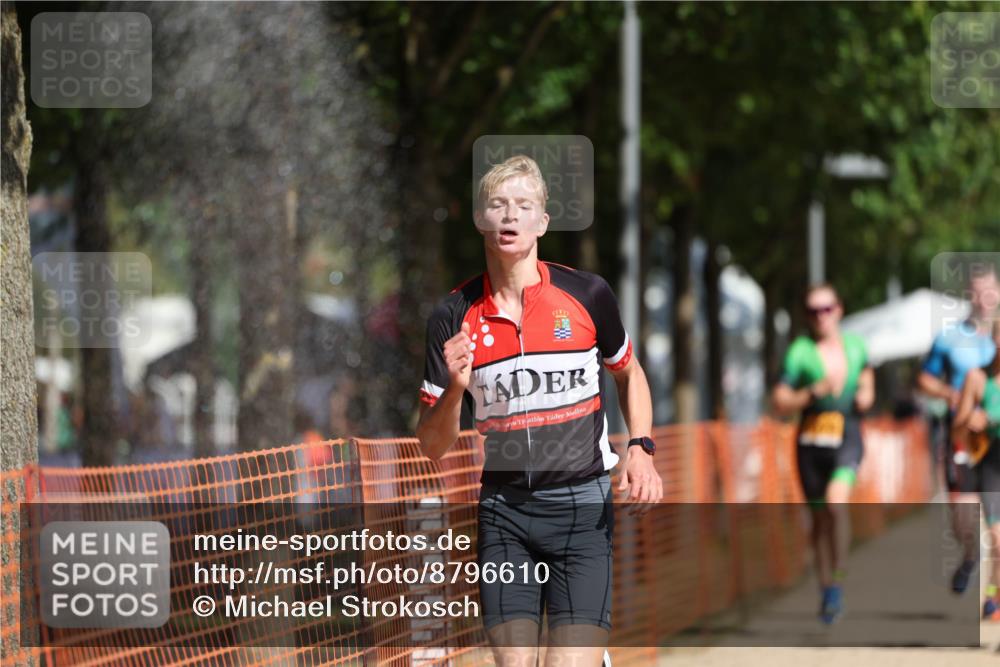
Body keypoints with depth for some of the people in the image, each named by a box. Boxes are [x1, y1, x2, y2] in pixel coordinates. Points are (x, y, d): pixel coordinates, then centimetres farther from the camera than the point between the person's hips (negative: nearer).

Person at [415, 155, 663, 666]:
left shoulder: (587, 295, -1)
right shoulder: (454, 317, 1)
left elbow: (629, 373, 18)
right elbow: (432, 446, 4)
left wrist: (640, 449, 1)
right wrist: (455, 389, -16)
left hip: (581, 508, -2)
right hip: (502, 513, 2)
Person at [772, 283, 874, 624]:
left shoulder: (856, 346, 6)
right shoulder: (800, 352, -4)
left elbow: (867, 376, 26)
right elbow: (780, 402, -6)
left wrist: (866, 395, 4)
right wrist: (815, 391, -20)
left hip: (848, 439, 0)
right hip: (811, 441, 0)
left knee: (836, 501, -25)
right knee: (820, 518, 9)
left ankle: (838, 578, -10)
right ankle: (826, 587, 27)